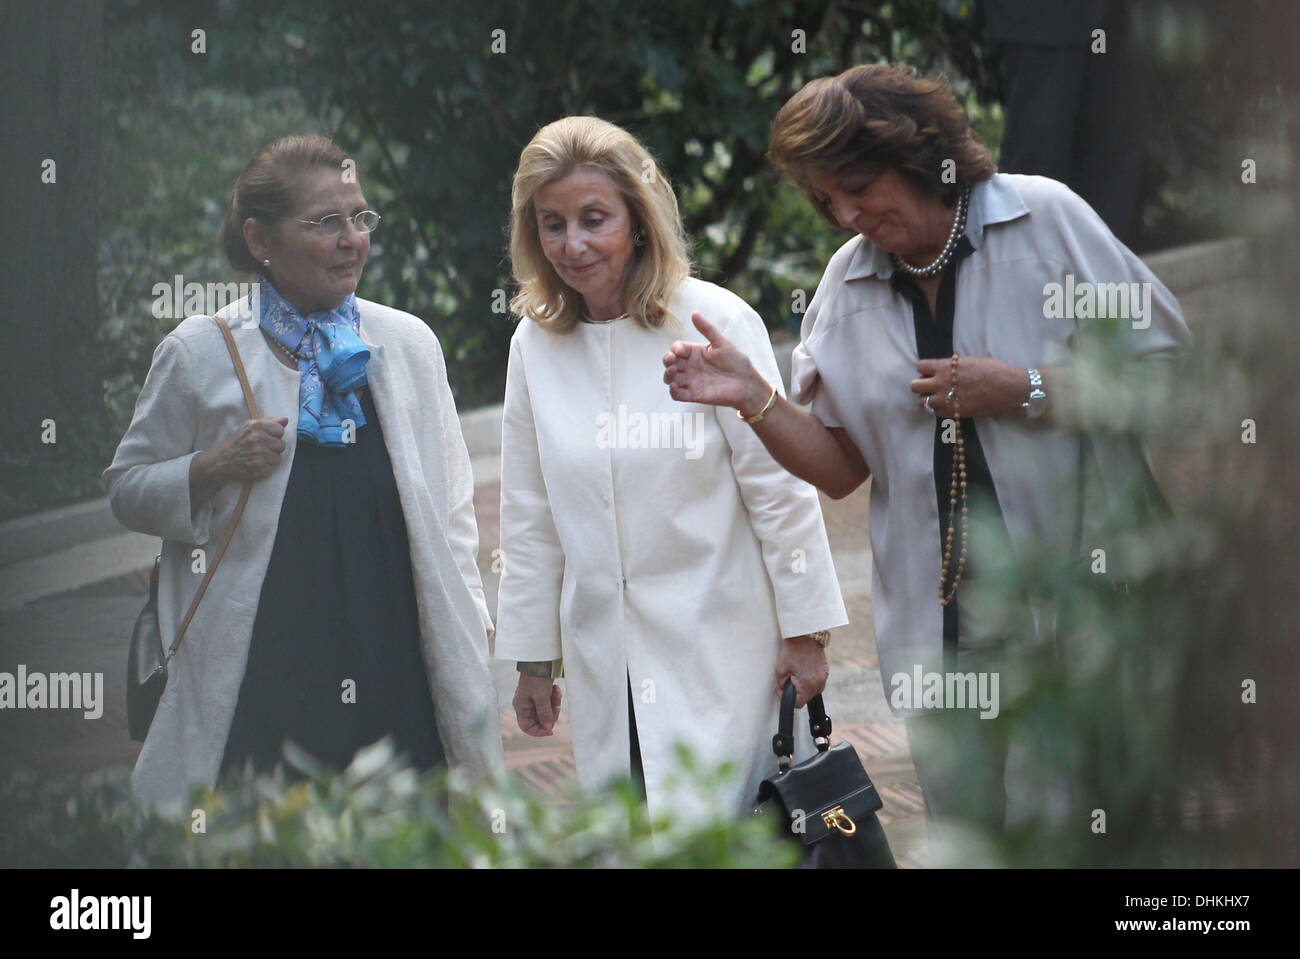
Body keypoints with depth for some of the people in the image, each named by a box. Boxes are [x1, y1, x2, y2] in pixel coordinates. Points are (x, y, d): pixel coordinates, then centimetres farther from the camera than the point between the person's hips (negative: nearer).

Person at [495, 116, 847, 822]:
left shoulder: (716, 322, -9)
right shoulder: (535, 344, 5)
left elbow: (780, 490, -6)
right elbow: (529, 515, 11)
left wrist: (805, 631, -5)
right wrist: (532, 658, 13)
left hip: (721, 651, -4)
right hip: (603, 656, 4)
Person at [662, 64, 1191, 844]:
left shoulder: (1046, 218, -4)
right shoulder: (848, 284, 9)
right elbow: (842, 467, 13)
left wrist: (1026, 392, -15)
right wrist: (754, 399, -3)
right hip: (940, 626, 4)